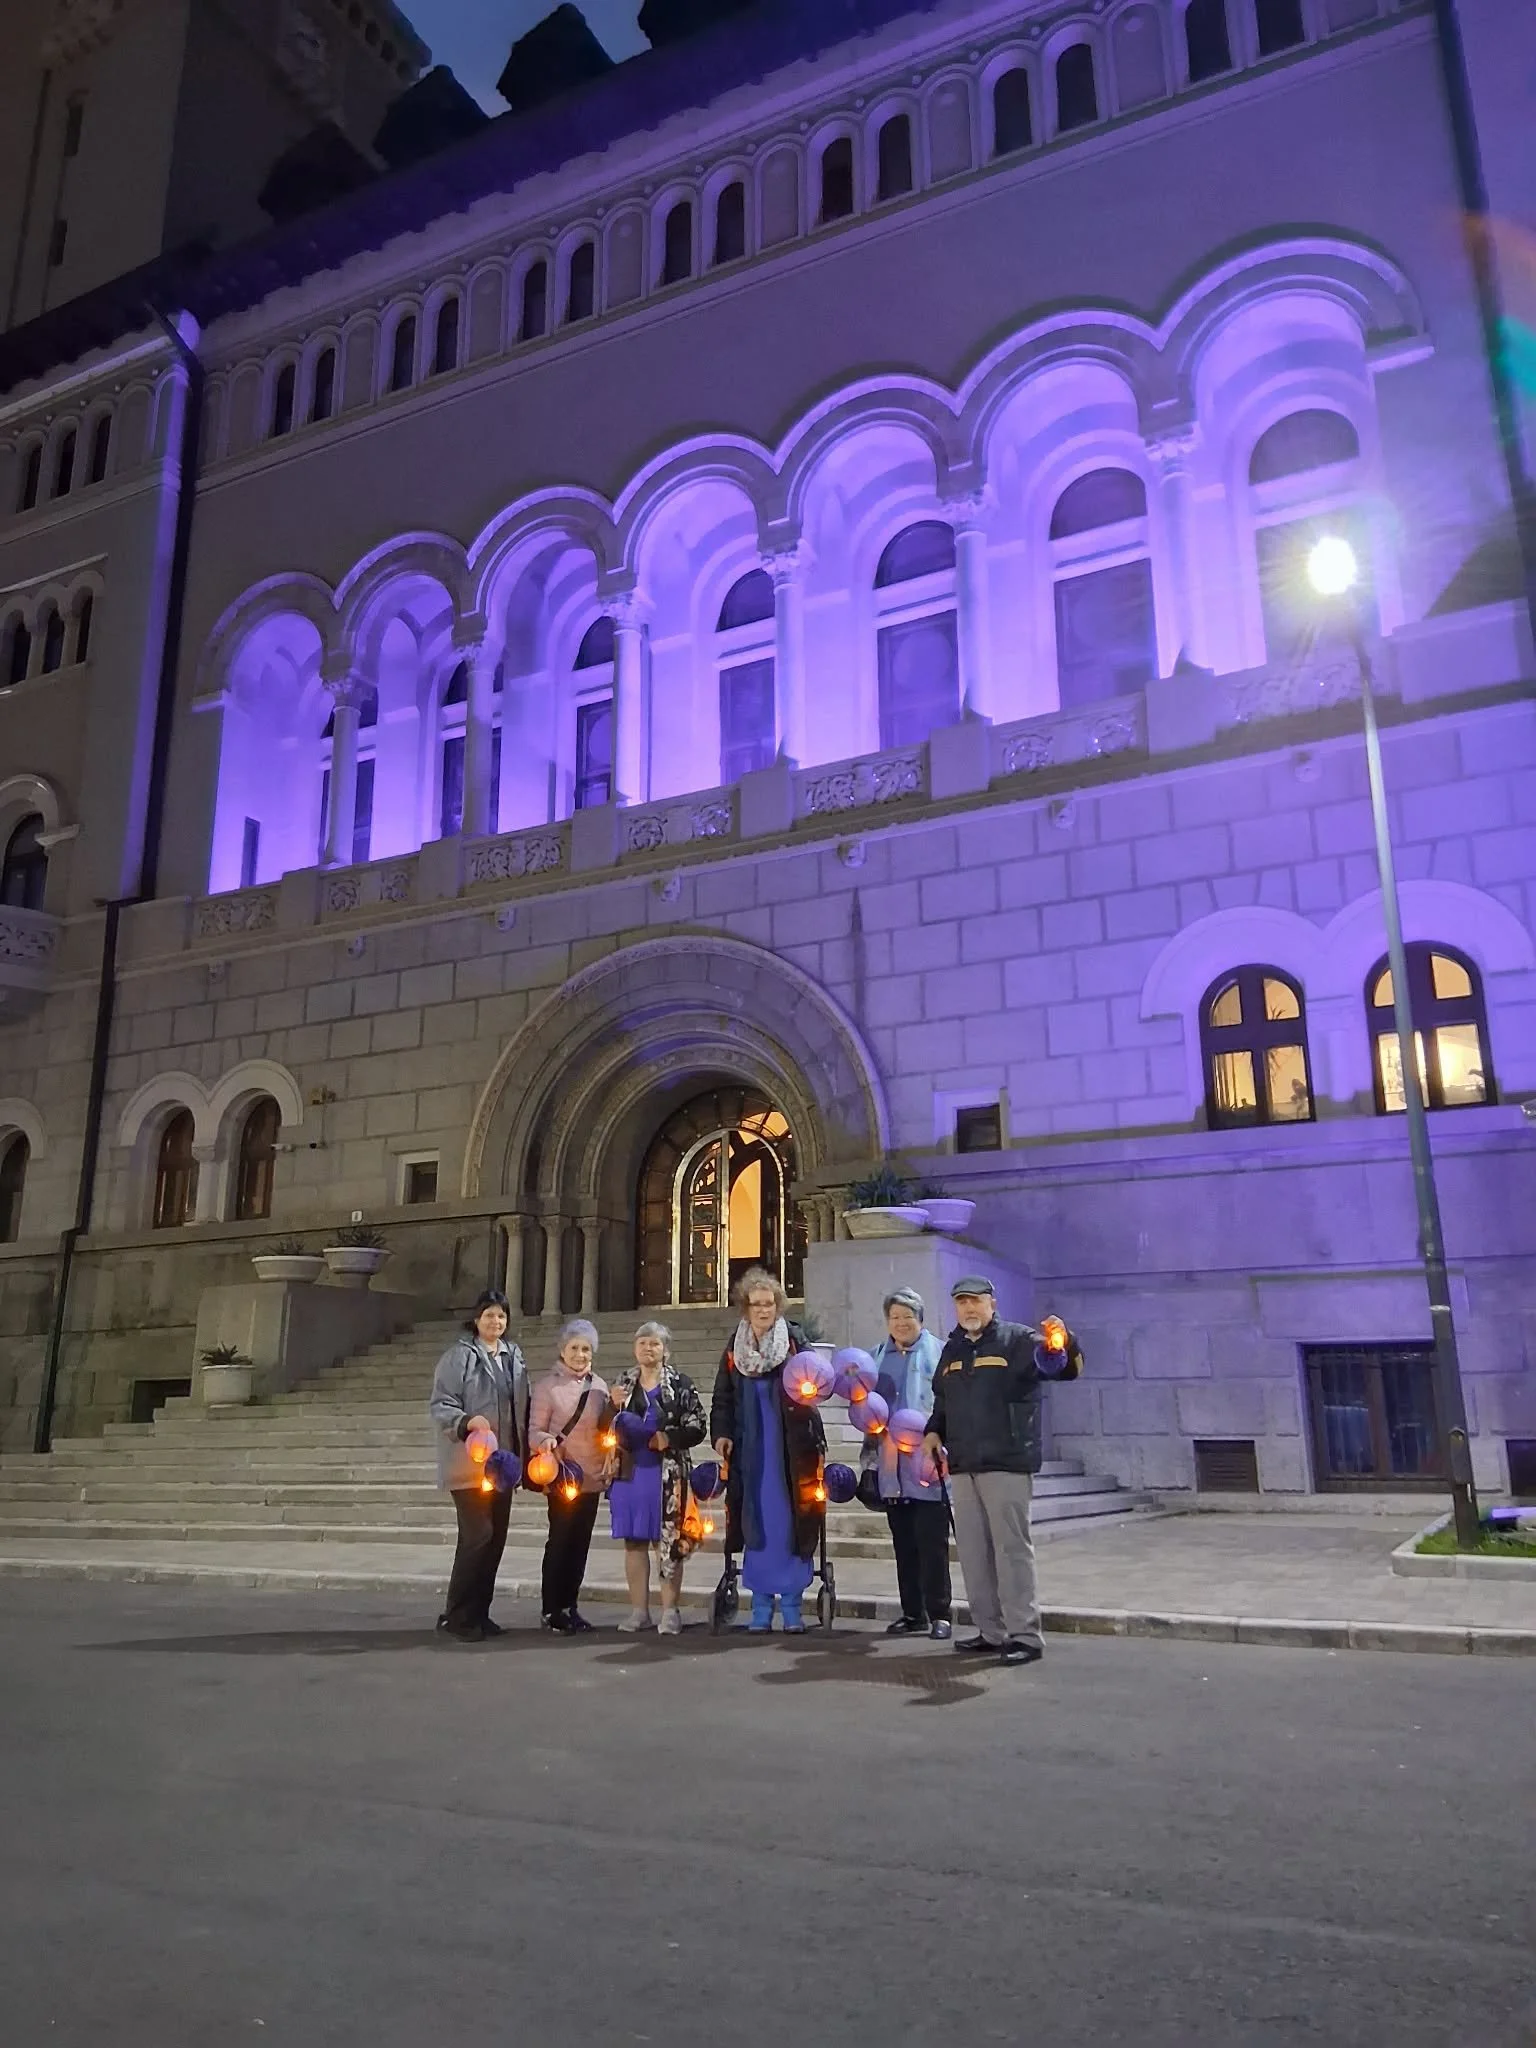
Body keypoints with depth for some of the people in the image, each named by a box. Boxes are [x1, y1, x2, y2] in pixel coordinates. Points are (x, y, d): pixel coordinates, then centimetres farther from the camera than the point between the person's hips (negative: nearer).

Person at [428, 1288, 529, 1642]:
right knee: (477, 1535, -12)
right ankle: (456, 1616, 0)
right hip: (470, 1463, -7)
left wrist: (524, 1452, 10)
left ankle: (478, 1612, 20)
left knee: (496, 1537, 9)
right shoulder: (459, 1355, -7)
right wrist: (466, 1421, -28)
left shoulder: (513, 1357, 12)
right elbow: (440, 1404, -11)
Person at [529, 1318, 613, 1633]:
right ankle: (552, 1610, 8)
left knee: (581, 1542, 9)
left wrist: (614, 1406, -3)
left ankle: (569, 1606, 19)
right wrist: (545, 1440, -28)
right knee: (560, 1540, -2)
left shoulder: (598, 1386, 8)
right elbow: (535, 1430, -8)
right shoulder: (548, 1385, -5)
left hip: (591, 1476, 5)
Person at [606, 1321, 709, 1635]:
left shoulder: (681, 1384, -1)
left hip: (667, 1474, -4)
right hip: (629, 1471, 4)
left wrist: (670, 1438, -18)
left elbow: (698, 1428, -4)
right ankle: (639, 1610, 16)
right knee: (633, 1541, 7)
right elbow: (610, 1429, 15)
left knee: (668, 1541, -2)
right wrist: (613, 1407, -4)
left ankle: (669, 1611, 6)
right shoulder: (623, 1383, 11)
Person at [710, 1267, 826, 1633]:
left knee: (791, 1521, -1)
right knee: (756, 1520, 5)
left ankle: (791, 1603, 8)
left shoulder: (796, 1339, 0)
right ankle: (761, 1603, 12)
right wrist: (721, 1432, 1)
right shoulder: (735, 1346, 10)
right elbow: (722, 1396, 13)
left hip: (791, 1447, -2)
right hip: (748, 1448, 3)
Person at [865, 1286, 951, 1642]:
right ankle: (913, 1613, 19)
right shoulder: (875, 1357, 15)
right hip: (891, 1468, 5)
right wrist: (870, 1453, 10)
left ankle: (938, 1614, 6)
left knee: (931, 1543, -3)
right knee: (903, 1543, 10)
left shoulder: (938, 1353, 0)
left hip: (927, 1465, -5)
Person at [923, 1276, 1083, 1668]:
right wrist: (933, 1431, 10)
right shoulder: (952, 1350, 16)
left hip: (1006, 1464, -7)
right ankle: (991, 1631, 21)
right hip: (962, 1466, 7)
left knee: (1011, 1548, -6)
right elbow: (942, 1401, 27)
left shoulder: (1017, 1340, -4)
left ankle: (1024, 1635, 1)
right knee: (973, 1551, 11)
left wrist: (1064, 1341, -38)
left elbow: (1067, 1368, -17)